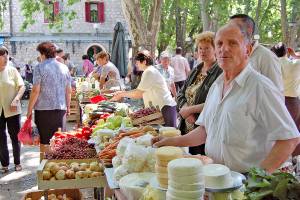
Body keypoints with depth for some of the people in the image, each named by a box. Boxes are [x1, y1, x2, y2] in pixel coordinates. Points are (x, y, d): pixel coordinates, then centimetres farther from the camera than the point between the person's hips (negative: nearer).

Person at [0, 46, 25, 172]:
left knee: (15, 137, 8)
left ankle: (17, 163, 22)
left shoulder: (12, 70, -2)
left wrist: (16, 100, -17)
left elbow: (22, 87, -3)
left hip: (12, 110, -1)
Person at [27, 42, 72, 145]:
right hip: (61, 109, 4)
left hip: (43, 109, -4)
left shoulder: (40, 67, -6)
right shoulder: (64, 68, 7)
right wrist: (68, 107, 21)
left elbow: (35, 91, -11)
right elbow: (68, 91, 10)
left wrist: (29, 109, -4)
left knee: (45, 140, 4)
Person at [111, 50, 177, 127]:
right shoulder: (151, 71, 20)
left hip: (166, 107, -10)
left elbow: (138, 94, -13)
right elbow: (141, 93, 16)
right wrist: (123, 93, 12)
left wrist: (122, 94, 0)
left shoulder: (149, 72, -12)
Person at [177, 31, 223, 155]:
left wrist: (191, 109, -14)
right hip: (186, 130, 7)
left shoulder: (220, 72, -10)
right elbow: (181, 95, 12)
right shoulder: (195, 71, 14)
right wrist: (185, 108, -9)